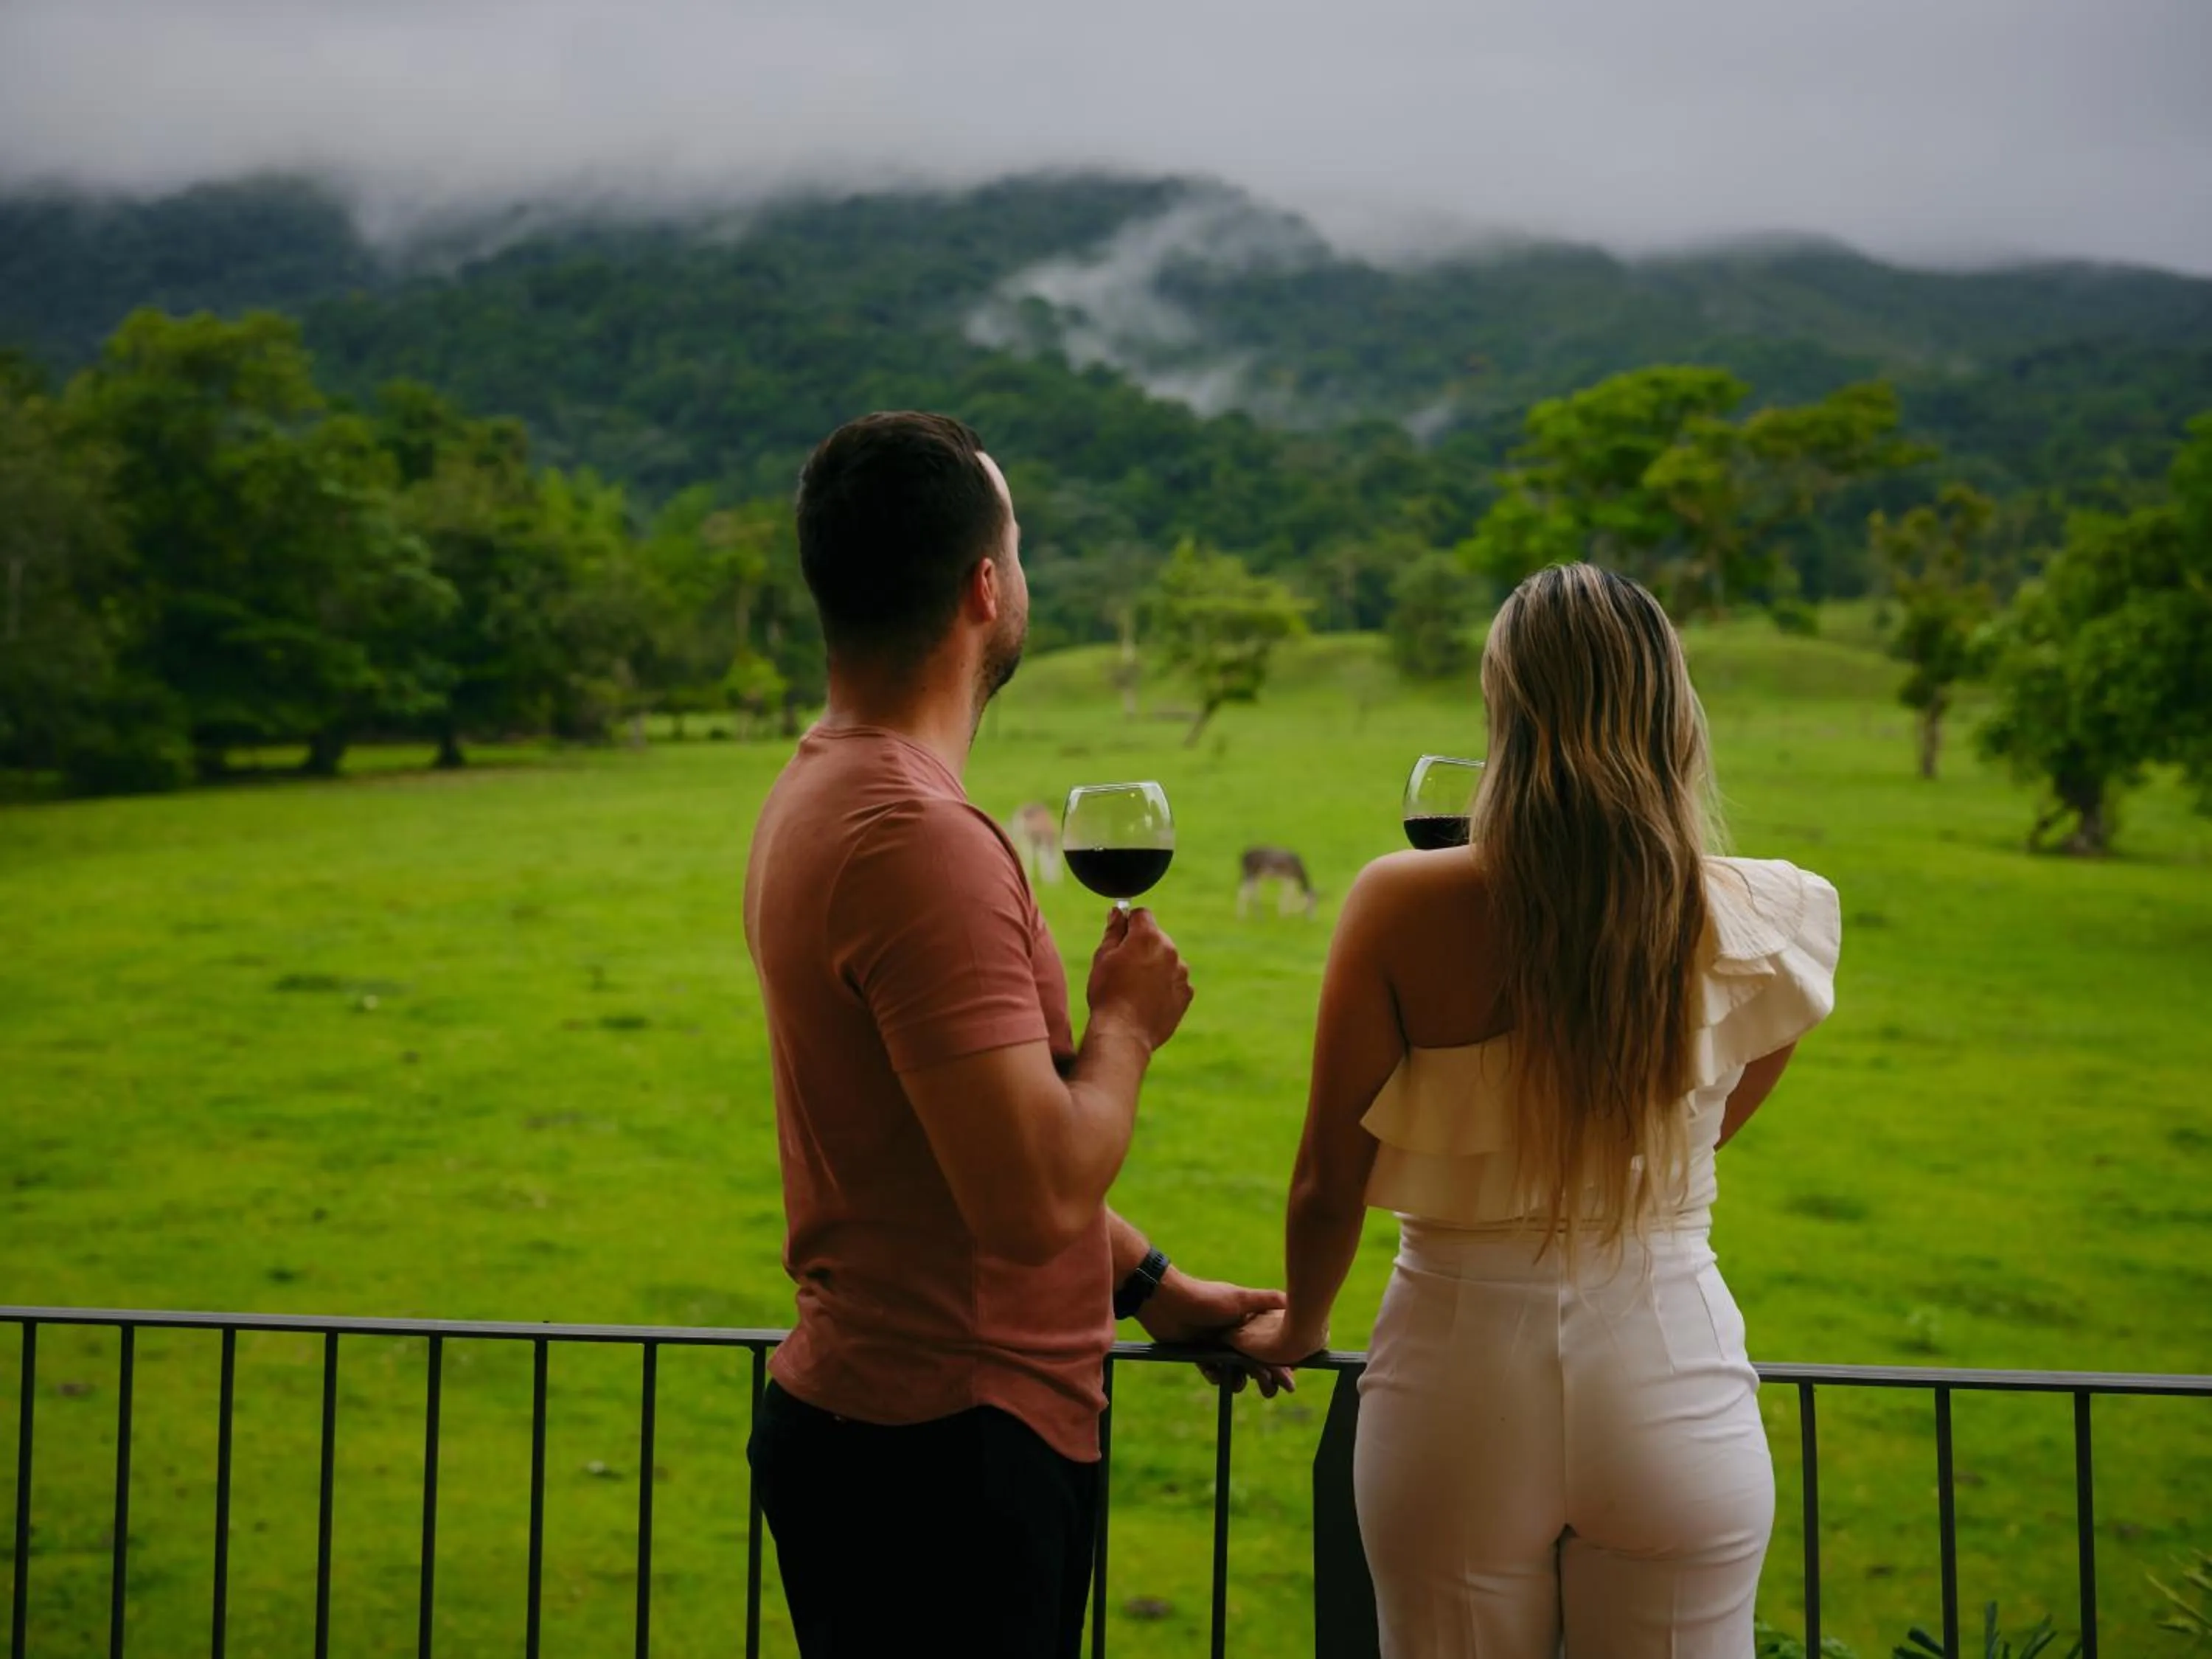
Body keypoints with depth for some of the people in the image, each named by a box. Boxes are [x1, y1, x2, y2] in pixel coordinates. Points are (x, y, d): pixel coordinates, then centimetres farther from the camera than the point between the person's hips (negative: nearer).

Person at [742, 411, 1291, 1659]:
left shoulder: (827, 791, 9)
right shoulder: (925, 838, -24)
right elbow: (1036, 1200, -29)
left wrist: (1148, 1284, 21)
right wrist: (1127, 1021, -10)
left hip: (873, 1408, 9)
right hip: (944, 1459, -9)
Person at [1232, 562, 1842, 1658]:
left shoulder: (1405, 908, -14)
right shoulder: (1756, 922, -9)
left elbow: (1327, 1186, -7)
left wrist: (1297, 1329, 13)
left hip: (1460, 1372, -1)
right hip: (1669, 1383, 1)